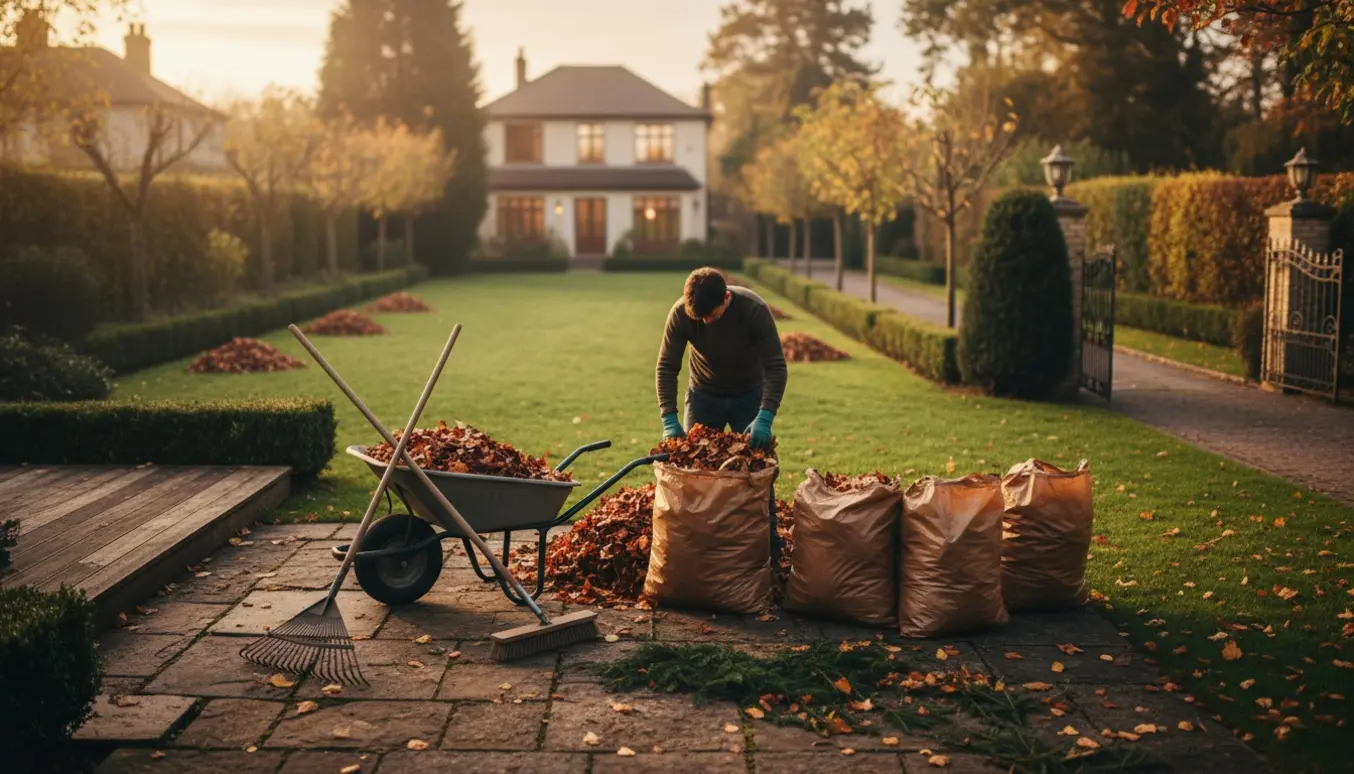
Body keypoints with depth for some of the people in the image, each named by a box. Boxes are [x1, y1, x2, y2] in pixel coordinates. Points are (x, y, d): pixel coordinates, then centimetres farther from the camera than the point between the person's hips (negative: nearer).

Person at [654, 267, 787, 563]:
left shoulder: (754, 310, -29)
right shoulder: (680, 313, -24)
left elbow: (776, 367, -28)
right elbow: (667, 366, -18)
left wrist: (765, 418, -39)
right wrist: (669, 419, -28)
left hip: (749, 395, -2)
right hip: (703, 395, 2)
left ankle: (769, 548, 10)